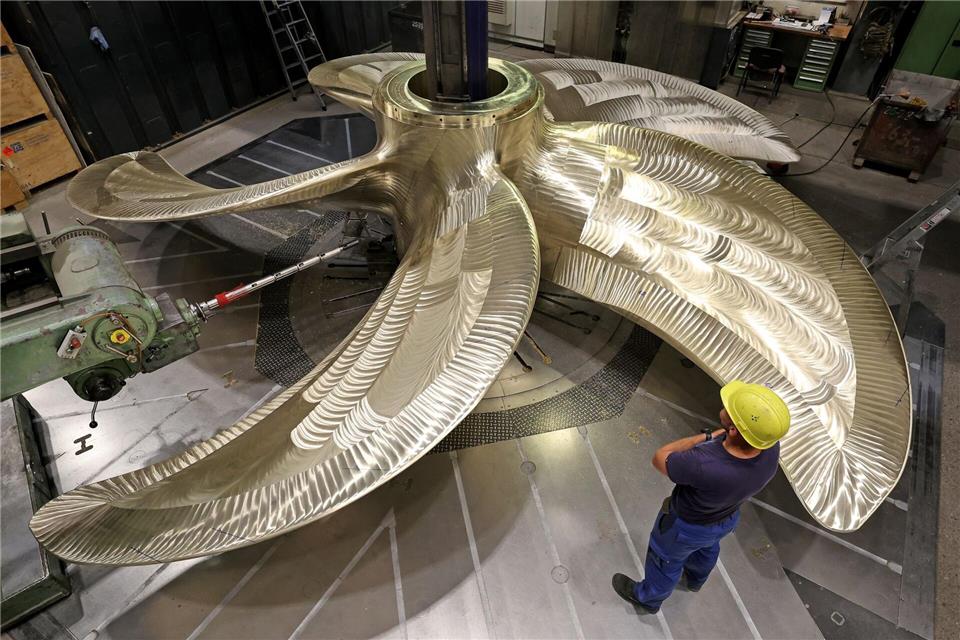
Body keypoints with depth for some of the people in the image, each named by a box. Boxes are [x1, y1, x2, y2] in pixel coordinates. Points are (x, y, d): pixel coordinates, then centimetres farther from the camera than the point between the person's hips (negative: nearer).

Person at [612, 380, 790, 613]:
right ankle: (695, 577, 70)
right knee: (706, 547, 38)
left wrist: (707, 436, -23)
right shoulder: (770, 447, -31)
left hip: (686, 524, -5)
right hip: (727, 516, 6)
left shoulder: (704, 467, -49)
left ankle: (648, 597, 57)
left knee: (666, 559, 26)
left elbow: (660, 458, -28)